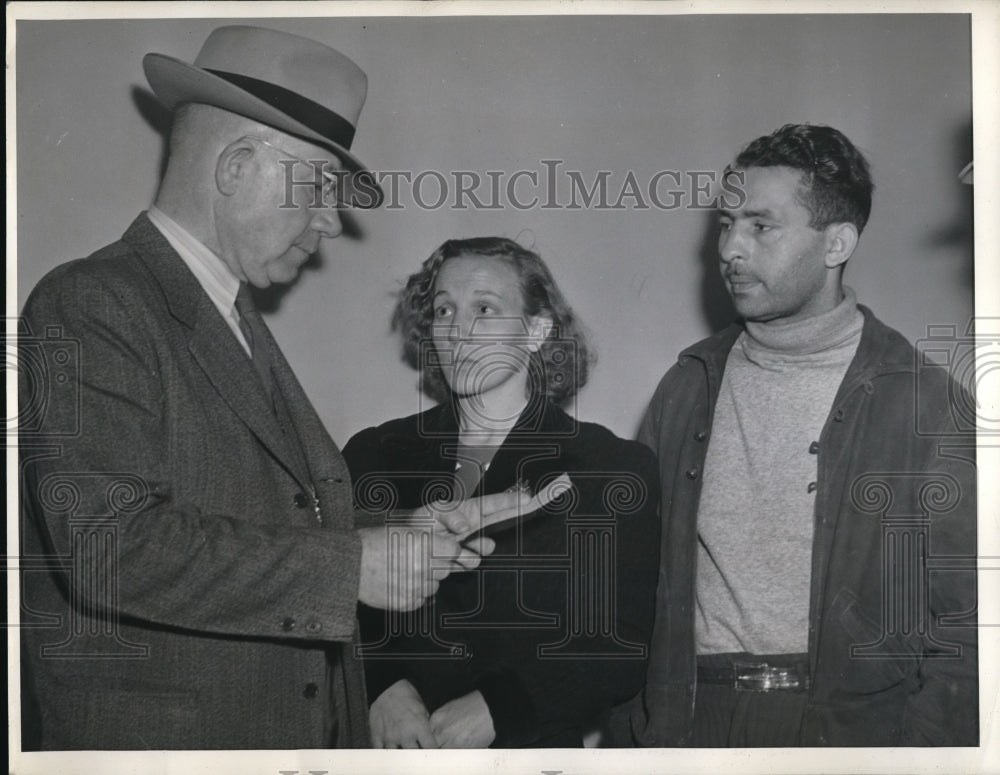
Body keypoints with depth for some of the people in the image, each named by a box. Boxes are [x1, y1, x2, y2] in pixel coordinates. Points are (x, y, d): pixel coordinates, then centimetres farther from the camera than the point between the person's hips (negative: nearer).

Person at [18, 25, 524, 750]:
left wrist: (397, 534, -1)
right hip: (156, 739, -8)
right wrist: (354, 567, -22)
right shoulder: (88, 308, -14)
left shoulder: (241, 321, 14)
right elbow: (111, 547, -25)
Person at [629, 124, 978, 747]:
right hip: (698, 722, 3)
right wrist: (644, 731, 2)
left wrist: (921, 755, -12)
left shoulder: (928, 401, -1)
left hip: (860, 719, -3)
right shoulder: (687, 389, 10)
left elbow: (963, 622, -2)